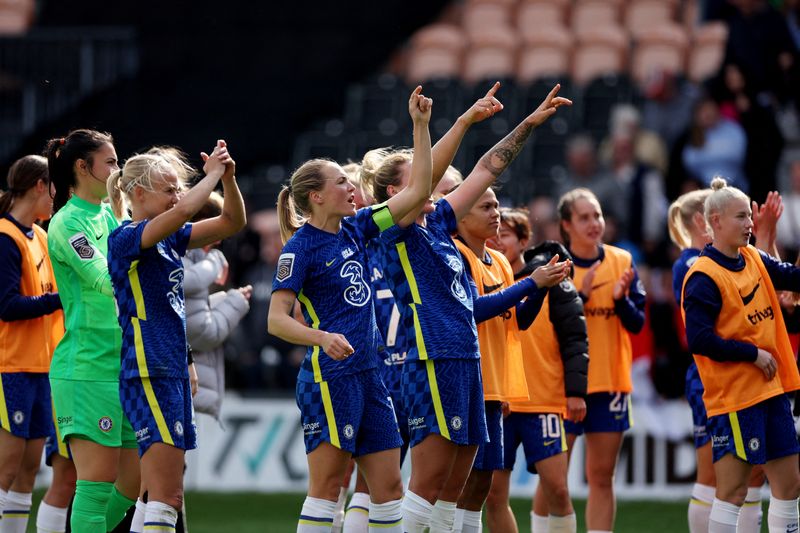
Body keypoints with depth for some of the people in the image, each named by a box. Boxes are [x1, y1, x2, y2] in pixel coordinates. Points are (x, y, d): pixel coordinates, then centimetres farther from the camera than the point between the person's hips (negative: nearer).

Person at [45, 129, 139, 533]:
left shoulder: (111, 215, 14)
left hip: (125, 368, 8)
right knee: (97, 481, -9)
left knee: (135, 482, 8)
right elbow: (106, 280, -20)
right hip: (87, 369, -8)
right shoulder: (67, 222, -10)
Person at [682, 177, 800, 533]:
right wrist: (754, 354, -17)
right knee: (733, 489, -6)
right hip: (733, 395, -8)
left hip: (771, 389, 8)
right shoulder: (704, 277, -14)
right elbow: (699, 341, -21)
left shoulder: (754, 260, 9)